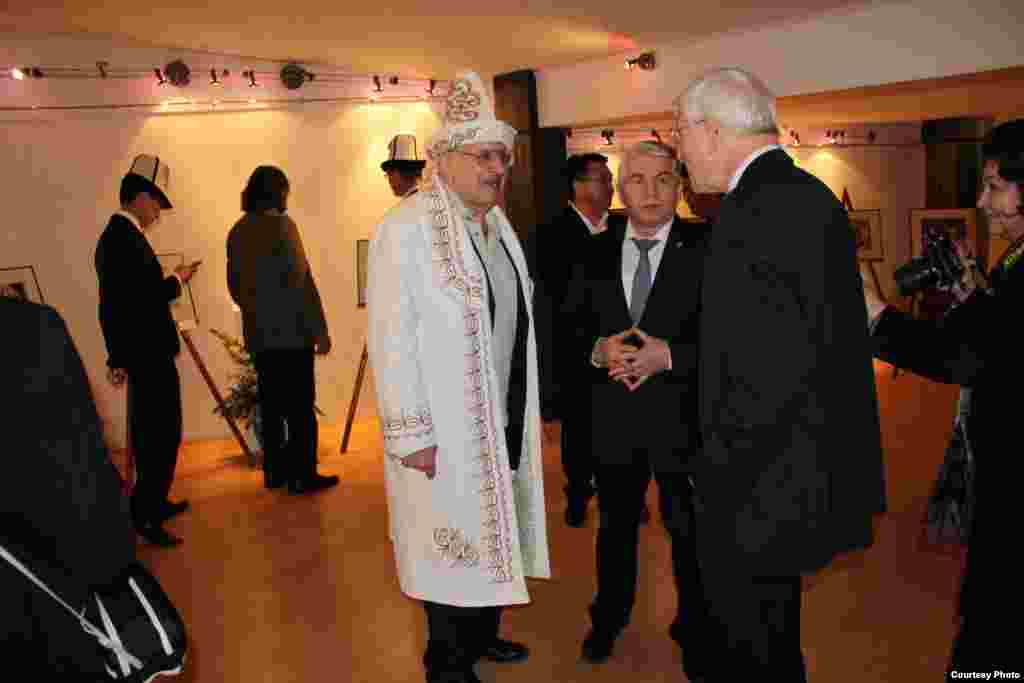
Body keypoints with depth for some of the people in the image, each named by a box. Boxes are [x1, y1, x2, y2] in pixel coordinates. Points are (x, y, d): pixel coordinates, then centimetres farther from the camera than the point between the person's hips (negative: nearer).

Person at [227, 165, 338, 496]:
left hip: (258, 334, 7)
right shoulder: (281, 224, -12)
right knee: (300, 406, 1)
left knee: (271, 404, 13)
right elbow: (302, 281, -15)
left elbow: (234, 284, 14)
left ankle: (274, 471, 20)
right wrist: (320, 329, -11)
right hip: (292, 332, -6)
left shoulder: (237, 231, 8)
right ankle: (302, 475, 5)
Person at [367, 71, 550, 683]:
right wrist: (411, 433, -20)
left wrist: (525, 406, 15)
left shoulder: (497, 225, 8)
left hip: (504, 415, 8)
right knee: (452, 538, 6)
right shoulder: (406, 228, -16)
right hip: (446, 426, -7)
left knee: (493, 528, 19)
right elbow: (391, 337, -19)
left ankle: (483, 633, 40)